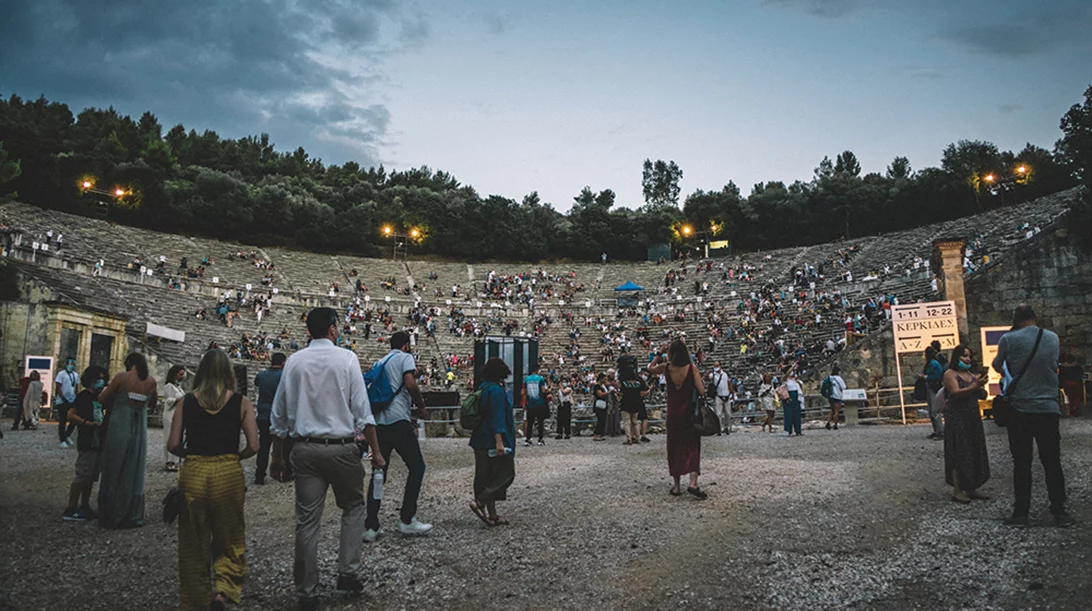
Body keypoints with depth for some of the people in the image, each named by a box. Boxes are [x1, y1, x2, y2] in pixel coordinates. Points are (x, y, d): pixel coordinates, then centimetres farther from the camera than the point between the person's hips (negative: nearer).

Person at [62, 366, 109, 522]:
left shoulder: (99, 397, 16)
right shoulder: (84, 396, -7)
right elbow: (71, 415, -14)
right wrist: (88, 423, -21)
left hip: (98, 443, 8)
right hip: (87, 443, -8)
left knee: (92, 476, 13)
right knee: (83, 475, -8)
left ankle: (84, 506, 22)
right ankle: (71, 510, -2)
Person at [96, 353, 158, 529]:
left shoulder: (122, 377, -9)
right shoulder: (151, 381, 0)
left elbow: (102, 400, -2)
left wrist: (108, 388, 16)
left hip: (118, 430, -2)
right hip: (139, 433, 3)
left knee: (114, 473, 10)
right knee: (134, 475, 12)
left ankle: (110, 517, 17)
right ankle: (133, 516, 17)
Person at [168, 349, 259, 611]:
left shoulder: (186, 401, 0)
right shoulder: (241, 402, -4)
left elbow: (173, 445, -1)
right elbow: (253, 446, -7)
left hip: (193, 473, 1)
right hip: (229, 474, -1)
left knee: (194, 543, 16)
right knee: (229, 539, 18)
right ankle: (222, 590, -1)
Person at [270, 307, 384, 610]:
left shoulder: (293, 362, 5)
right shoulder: (346, 358, -6)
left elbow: (279, 413, 10)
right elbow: (362, 409, -7)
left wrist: (277, 455, 19)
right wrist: (375, 451, -1)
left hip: (304, 449, 3)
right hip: (341, 448, -3)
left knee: (307, 520, 7)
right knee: (354, 506, 18)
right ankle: (347, 571, 9)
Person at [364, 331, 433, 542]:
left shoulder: (380, 363, 24)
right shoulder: (405, 358, 2)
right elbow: (410, 384, -16)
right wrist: (421, 407, -1)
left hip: (378, 422, 7)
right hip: (398, 421, -7)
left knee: (379, 472, 10)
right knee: (416, 466, 6)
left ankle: (371, 527, 8)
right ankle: (407, 520, 5)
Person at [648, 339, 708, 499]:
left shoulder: (667, 367, -6)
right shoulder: (692, 368, -11)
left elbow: (650, 369, 14)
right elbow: (701, 391, -13)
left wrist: (660, 353, 13)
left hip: (673, 415, 2)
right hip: (689, 413, -2)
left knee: (674, 448, 12)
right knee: (692, 447, 4)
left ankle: (676, 486, 16)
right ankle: (693, 483, -12)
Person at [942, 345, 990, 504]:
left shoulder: (971, 375, 16)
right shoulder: (950, 374, -4)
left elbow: (983, 396, 11)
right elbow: (956, 393, -18)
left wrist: (981, 386, -8)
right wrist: (974, 387, -27)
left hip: (973, 418, 7)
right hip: (957, 419, -7)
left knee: (974, 453, 7)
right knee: (959, 454, -7)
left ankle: (971, 489, 14)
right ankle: (957, 491, -5)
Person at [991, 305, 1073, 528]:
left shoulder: (1009, 339, -6)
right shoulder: (1053, 338, 5)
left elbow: (997, 366, 8)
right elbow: (1054, 365, 20)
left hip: (1021, 410, -2)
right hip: (1049, 409, 2)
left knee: (1022, 464, 4)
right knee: (1052, 463, 9)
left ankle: (1021, 513, 7)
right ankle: (1059, 512, 12)